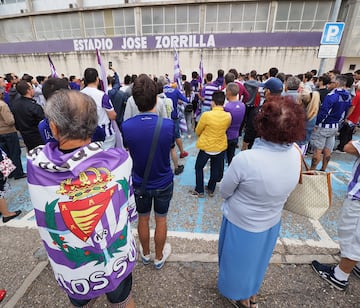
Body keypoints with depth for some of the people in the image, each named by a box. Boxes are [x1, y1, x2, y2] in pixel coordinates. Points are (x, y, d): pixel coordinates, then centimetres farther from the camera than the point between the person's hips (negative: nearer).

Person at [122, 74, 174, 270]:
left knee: (143, 219, 23)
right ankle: (159, 257, 43)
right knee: (161, 219, 20)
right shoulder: (169, 125, -23)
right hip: (164, 183, -1)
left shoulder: (126, 126, -19)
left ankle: (145, 254, 47)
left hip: (139, 183, 1)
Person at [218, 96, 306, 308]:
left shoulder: (245, 159, -36)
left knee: (238, 259, 24)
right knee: (258, 259, 30)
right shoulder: (296, 154, -18)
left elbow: (224, 192, -19)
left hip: (242, 224, -4)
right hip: (272, 222, 5)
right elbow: (286, 190, -1)